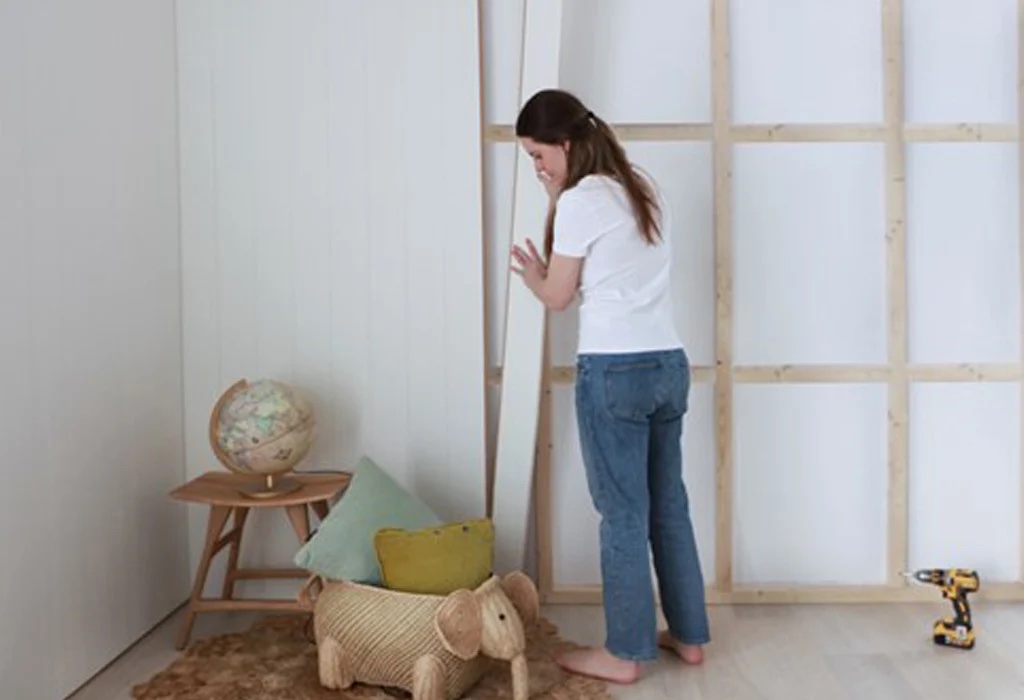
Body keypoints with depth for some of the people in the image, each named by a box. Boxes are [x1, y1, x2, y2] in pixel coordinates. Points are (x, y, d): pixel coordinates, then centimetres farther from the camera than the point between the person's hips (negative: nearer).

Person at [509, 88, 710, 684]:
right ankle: (689, 635, 29)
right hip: (670, 365, 8)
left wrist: (532, 274, 19)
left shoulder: (580, 201, -10)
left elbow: (558, 297, -2)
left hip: (614, 371, -8)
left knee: (623, 514, 3)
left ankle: (627, 653, 17)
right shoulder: (645, 189, 13)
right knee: (669, 506, 16)